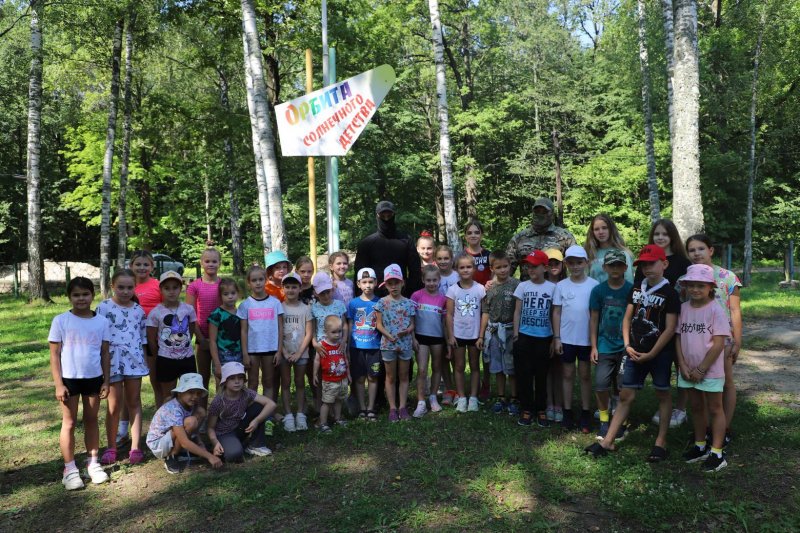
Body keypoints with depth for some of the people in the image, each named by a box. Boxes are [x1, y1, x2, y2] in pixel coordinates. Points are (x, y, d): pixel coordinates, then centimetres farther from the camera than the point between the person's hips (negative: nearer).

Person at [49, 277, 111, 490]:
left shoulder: (102, 321, -1)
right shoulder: (61, 321, -6)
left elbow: (105, 354, 4)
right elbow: (54, 355, -5)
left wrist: (106, 381, 2)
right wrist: (58, 384, -9)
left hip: (94, 378, 2)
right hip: (70, 379, -2)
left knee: (91, 420, 12)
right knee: (69, 422, 6)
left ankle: (93, 463, 22)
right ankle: (69, 469, 15)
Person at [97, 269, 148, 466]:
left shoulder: (138, 309, 7)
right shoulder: (104, 307, -4)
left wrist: (145, 361, 10)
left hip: (134, 360, 3)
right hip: (113, 361, -3)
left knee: (134, 402, 8)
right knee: (114, 404, 6)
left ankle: (135, 447, 15)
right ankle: (111, 447, 21)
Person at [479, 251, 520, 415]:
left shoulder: (516, 284, -7)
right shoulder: (489, 287, 5)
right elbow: (485, 313, 10)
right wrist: (481, 335, 9)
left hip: (510, 330, -3)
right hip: (493, 331, 4)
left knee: (512, 368, 4)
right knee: (498, 368, 12)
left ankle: (514, 400, 17)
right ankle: (501, 398, 25)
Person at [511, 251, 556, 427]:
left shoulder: (552, 287, -1)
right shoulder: (523, 286, 1)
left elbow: (554, 315, 3)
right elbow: (517, 312, 5)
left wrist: (555, 339, 2)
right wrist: (516, 335, -1)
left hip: (544, 338, -1)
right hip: (524, 337, 1)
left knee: (541, 375, 8)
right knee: (523, 374, 4)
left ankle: (541, 410, 20)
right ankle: (526, 409, 15)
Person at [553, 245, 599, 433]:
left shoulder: (594, 285, -3)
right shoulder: (561, 286, 0)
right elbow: (556, 313, 3)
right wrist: (556, 337, -2)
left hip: (587, 339, -1)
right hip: (566, 338, 1)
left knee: (585, 375, 9)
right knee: (568, 374, 9)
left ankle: (585, 414, 19)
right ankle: (567, 412, 19)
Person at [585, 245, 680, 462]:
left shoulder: (669, 293, -9)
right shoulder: (636, 289, 8)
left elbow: (670, 329, -12)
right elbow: (627, 318, 11)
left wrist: (651, 354, -13)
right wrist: (628, 345, -1)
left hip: (660, 353, -5)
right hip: (635, 352, 5)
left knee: (663, 395, 8)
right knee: (625, 396, 6)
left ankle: (660, 442, 19)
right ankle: (607, 441, 8)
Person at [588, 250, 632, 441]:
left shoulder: (632, 290, -4)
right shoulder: (598, 290, 0)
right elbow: (594, 319, 4)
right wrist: (593, 346, 1)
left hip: (626, 347, -1)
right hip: (605, 346, 1)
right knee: (601, 384, -3)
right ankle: (604, 421, 15)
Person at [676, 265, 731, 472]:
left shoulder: (716, 310, -14)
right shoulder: (684, 308, 1)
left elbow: (719, 344, -15)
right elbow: (678, 337, 3)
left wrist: (701, 369, -14)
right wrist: (683, 366, -6)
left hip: (710, 370, -5)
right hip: (689, 370, 5)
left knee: (715, 409, 7)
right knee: (696, 407, 18)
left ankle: (717, 453, 15)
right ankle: (700, 446, 32)